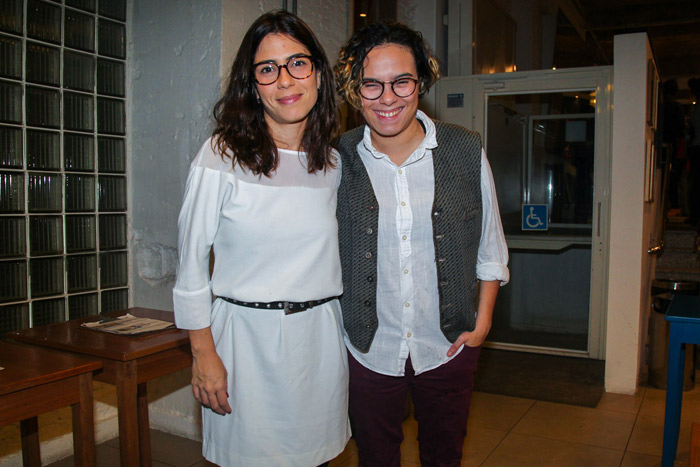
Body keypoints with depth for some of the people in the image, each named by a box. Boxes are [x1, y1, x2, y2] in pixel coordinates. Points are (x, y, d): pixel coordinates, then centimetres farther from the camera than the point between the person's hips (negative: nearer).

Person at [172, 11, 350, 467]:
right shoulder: (222, 157, -8)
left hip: (321, 337, 4)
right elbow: (192, 262, -5)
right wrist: (204, 354, -7)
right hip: (249, 337, -3)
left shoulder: (333, 163, 6)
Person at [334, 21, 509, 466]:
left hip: (448, 346, 1)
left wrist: (483, 321, 0)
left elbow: (490, 245, 3)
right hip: (369, 349, 0)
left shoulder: (466, 150, -6)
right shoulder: (340, 159, -8)